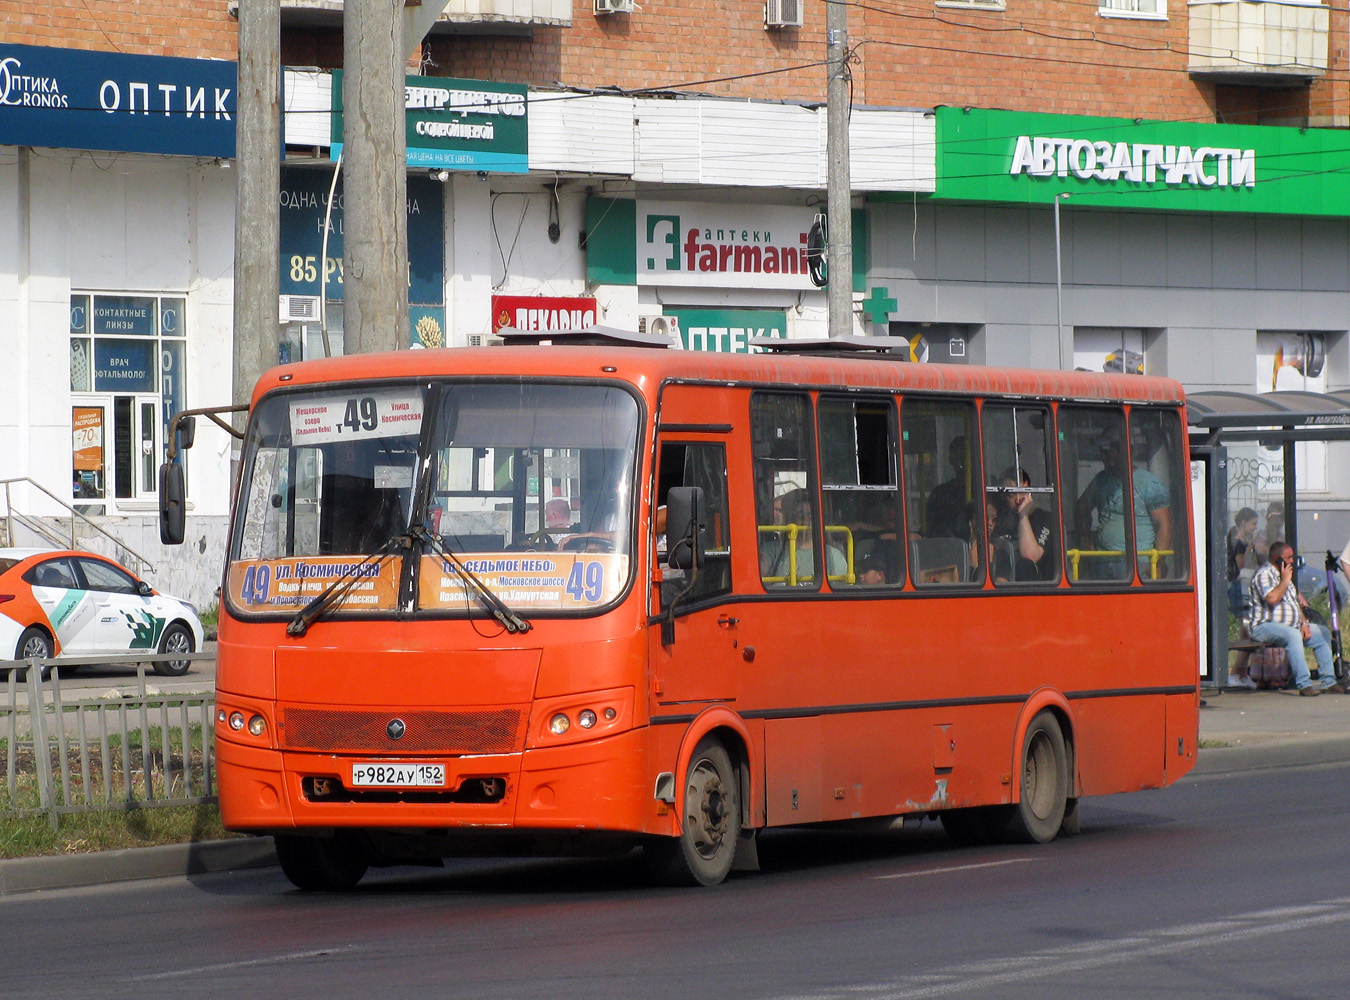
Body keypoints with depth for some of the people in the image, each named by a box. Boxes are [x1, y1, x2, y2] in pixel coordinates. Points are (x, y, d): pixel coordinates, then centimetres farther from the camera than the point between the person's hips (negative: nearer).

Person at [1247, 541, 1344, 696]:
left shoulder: (1284, 574, 20)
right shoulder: (1264, 575, -11)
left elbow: (1296, 601, 22)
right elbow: (1272, 599, -28)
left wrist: (1304, 623, 7)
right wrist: (1285, 580, -15)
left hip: (1290, 625, 10)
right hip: (1264, 626, -10)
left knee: (1323, 633, 4)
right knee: (1293, 635, -37)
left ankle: (1328, 681, 1)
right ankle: (1304, 684, -40)